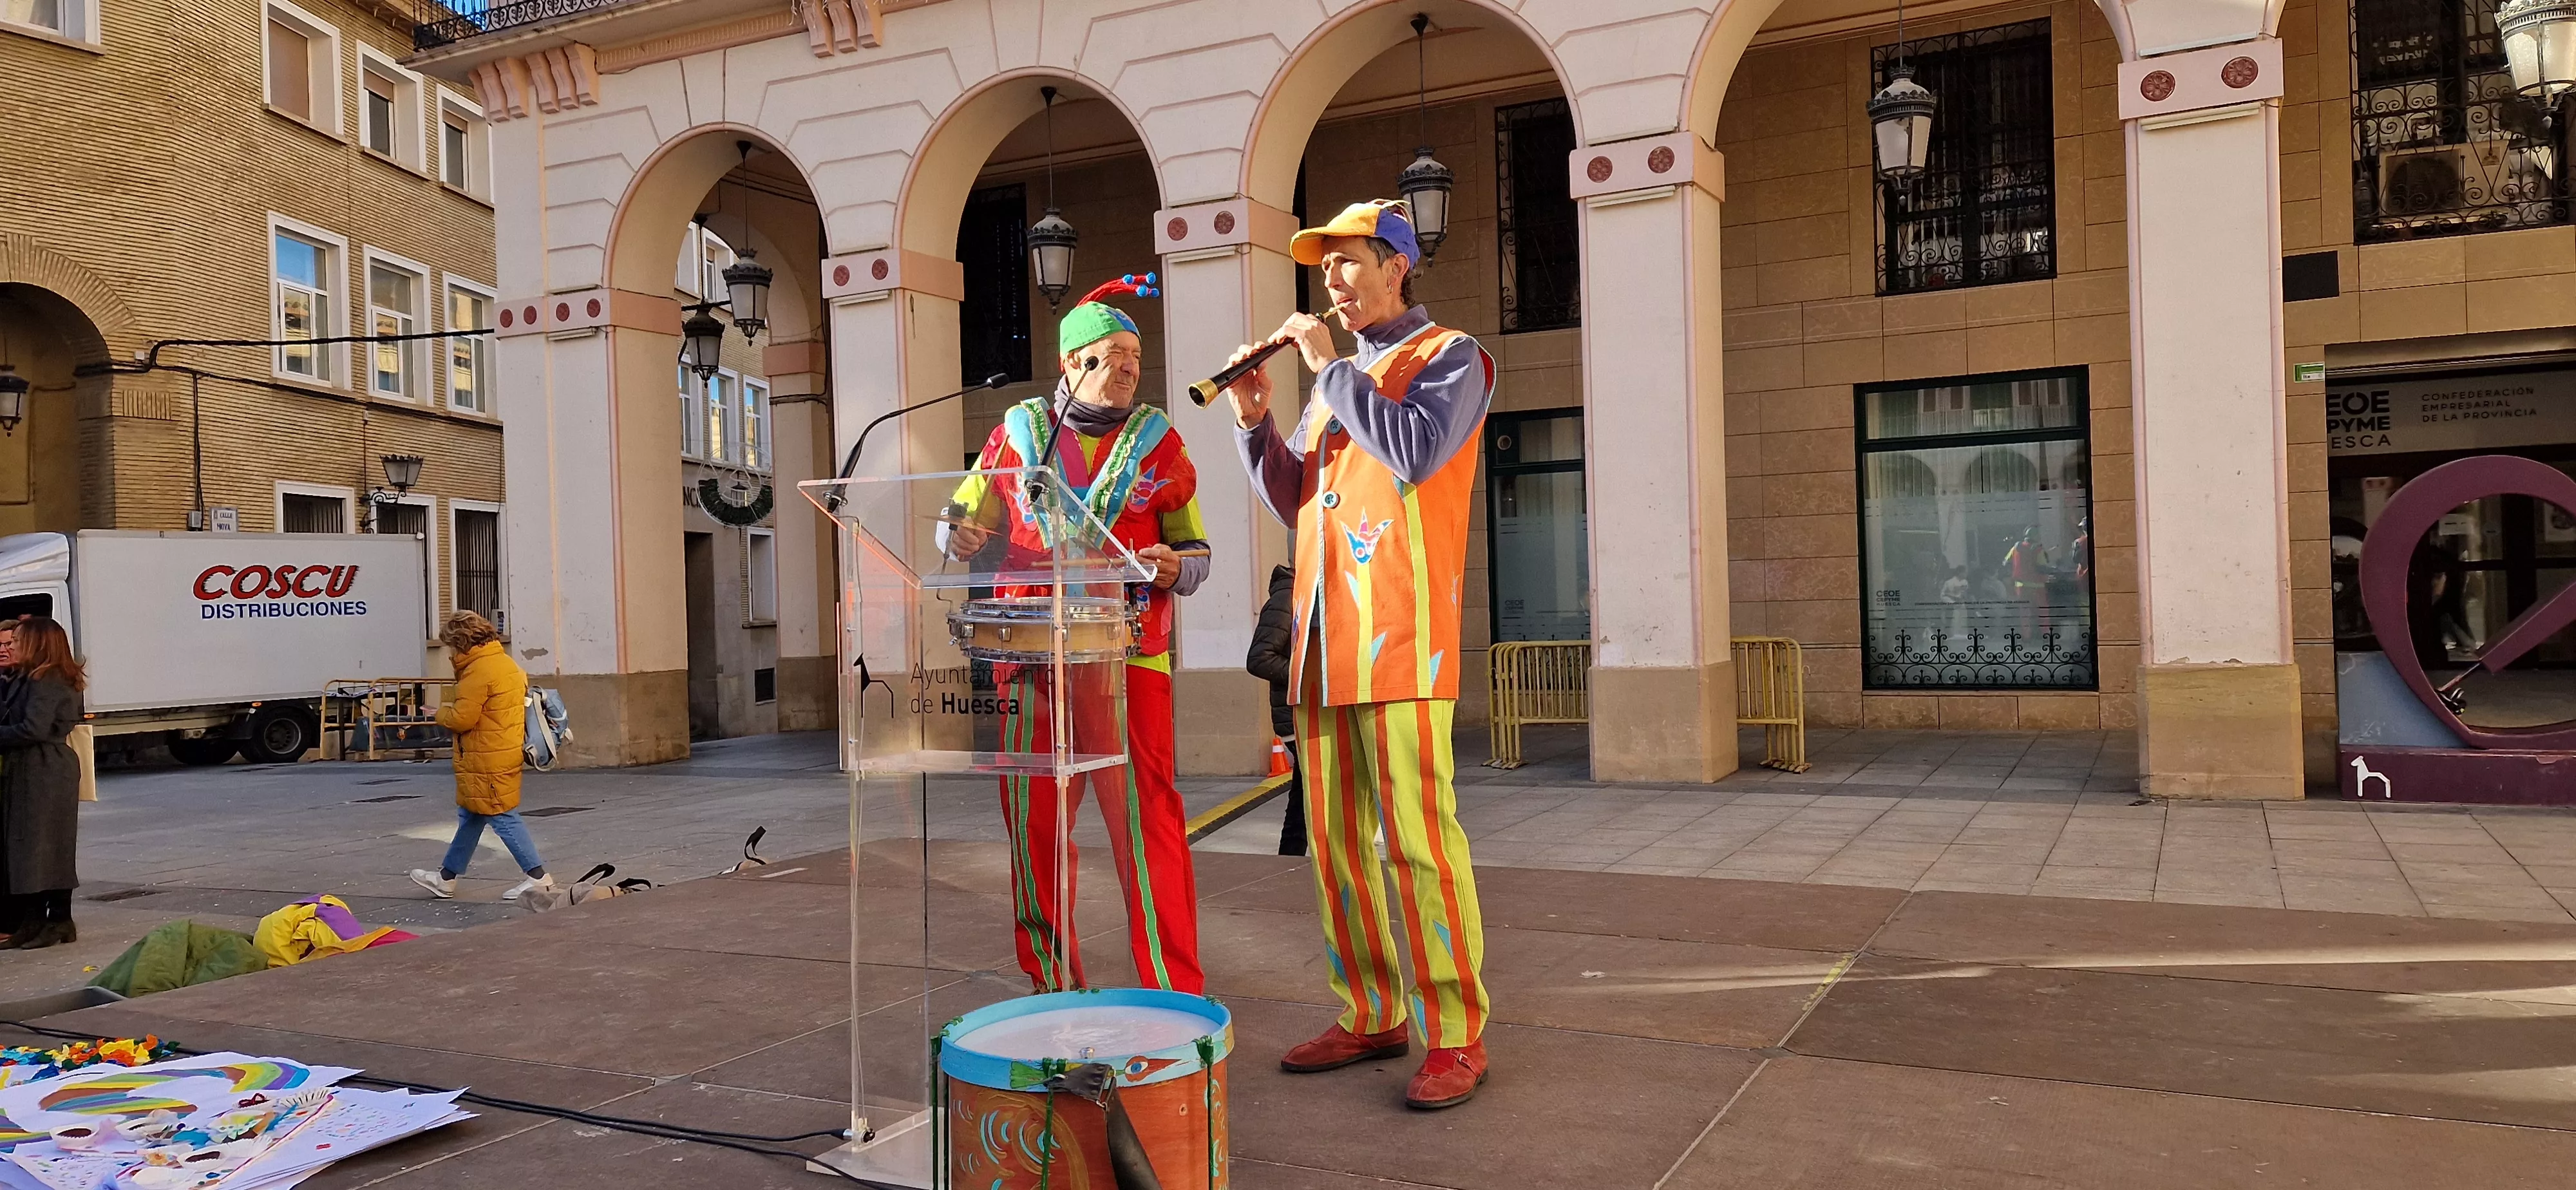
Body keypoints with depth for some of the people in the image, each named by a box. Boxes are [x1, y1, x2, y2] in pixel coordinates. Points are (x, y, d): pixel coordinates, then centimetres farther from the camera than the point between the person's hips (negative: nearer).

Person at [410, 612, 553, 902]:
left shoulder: (478, 671, -18)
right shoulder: (506, 663, 13)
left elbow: (461, 718, -19)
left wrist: (441, 714, 1)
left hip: (487, 760, -10)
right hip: (506, 752, 10)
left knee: (503, 818, -4)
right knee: (470, 817, 18)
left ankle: (539, 877, -1)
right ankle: (447, 877, 29)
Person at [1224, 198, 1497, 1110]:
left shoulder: (1449, 357, 4)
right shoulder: (1339, 374, 24)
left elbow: (1418, 452, -17)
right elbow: (1292, 502, 20)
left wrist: (1330, 368, -9)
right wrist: (1255, 420, 7)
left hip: (1399, 633, -7)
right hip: (1324, 639, 7)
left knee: (1417, 835, -9)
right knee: (1335, 836, 7)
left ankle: (1457, 1037, -1)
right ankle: (1371, 1017, 17)